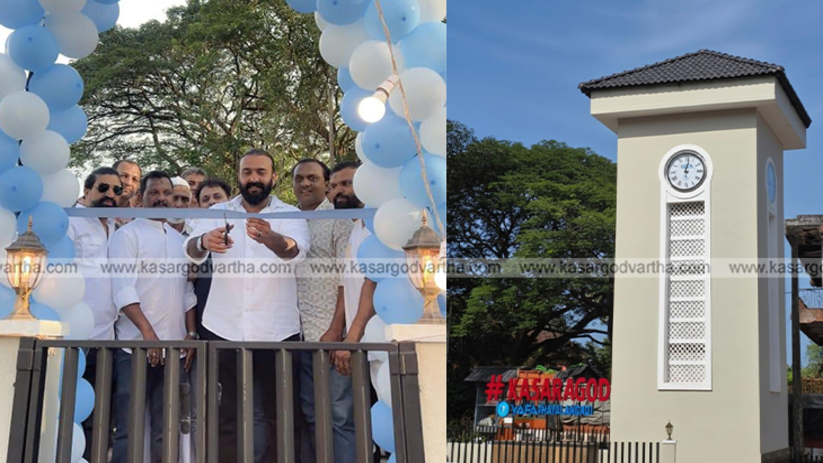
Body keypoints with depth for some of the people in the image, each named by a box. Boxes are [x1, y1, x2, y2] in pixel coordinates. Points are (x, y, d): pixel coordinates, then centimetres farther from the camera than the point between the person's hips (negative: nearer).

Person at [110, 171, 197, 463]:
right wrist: (148, 332, -19)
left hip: (175, 348, 5)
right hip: (137, 345, -5)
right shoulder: (128, 234, 0)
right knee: (128, 429, -4)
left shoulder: (179, 239, 17)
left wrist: (191, 334, 7)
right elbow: (123, 289, -10)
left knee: (164, 431, 7)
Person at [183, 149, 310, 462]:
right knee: (226, 417, 6)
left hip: (277, 331, -1)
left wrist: (270, 238, -42)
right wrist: (204, 241, -35)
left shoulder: (290, 214, 3)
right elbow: (192, 251, -10)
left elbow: (297, 249, -19)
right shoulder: (218, 213, 7)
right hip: (224, 330, 1)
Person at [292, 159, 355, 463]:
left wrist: (336, 330, -15)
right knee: (311, 413, 10)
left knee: (339, 414, -6)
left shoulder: (339, 220, -1)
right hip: (299, 335, 6)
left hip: (330, 334, -5)